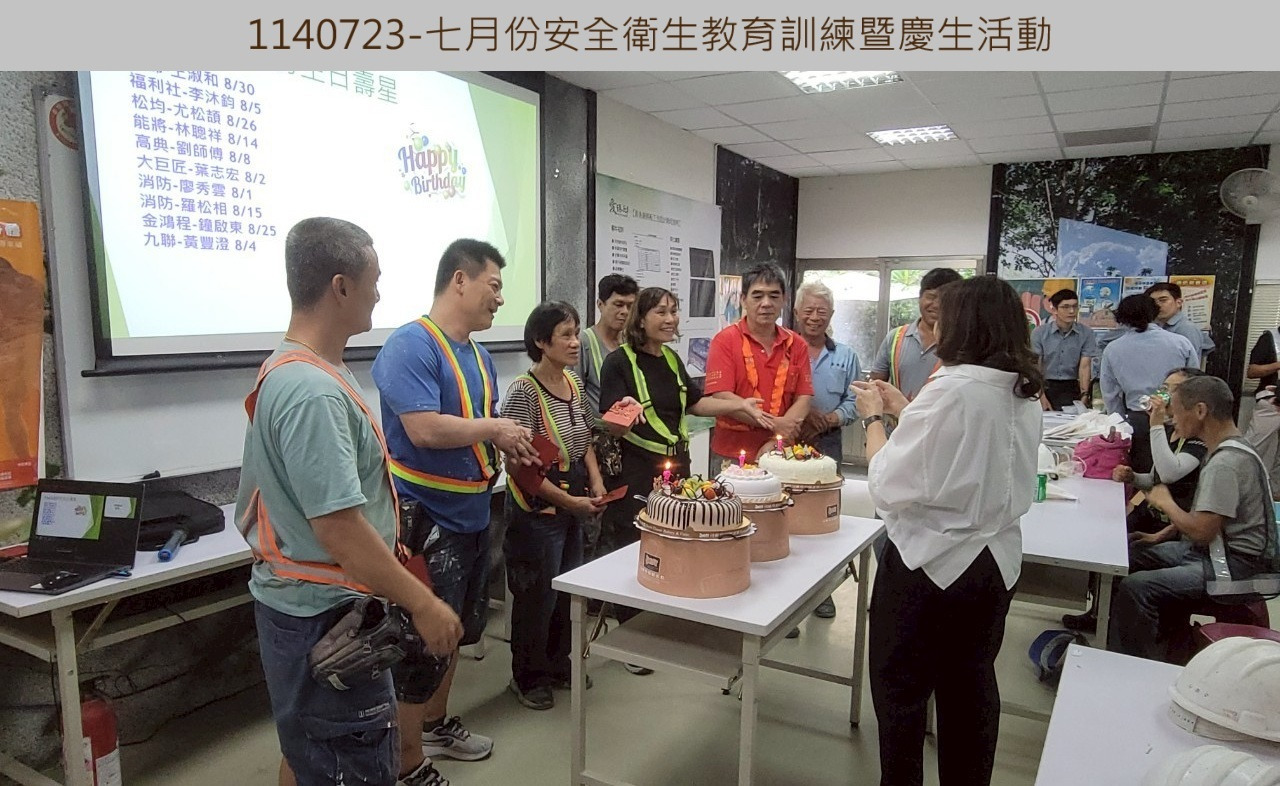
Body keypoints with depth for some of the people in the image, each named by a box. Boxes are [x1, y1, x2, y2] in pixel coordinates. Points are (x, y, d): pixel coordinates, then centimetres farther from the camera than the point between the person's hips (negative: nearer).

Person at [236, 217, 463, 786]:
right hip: (325, 614, -10)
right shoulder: (313, 392, -26)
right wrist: (422, 603, -23)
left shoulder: (291, 369, 8)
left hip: (302, 603, 10)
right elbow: (337, 525, -29)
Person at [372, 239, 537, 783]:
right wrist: (492, 429, -15)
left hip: (471, 514, 9)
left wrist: (513, 445, -2)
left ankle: (436, 723, 43)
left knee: (456, 631, 23)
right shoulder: (411, 345, -18)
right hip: (425, 518, -9)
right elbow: (425, 430, -28)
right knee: (424, 641, 3)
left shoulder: (478, 354, 9)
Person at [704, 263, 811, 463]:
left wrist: (777, 441, -12)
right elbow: (721, 397, -13)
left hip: (781, 456, 3)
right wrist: (774, 423, -16)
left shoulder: (796, 344, 7)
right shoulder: (725, 340, -4)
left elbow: (803, 399, 2)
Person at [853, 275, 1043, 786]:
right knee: (971, 689, 23)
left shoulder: (951, 389, -23)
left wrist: (874, 417, -6)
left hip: (929, 563, -8)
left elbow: (891, 487, -20)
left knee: (901, 692, 12)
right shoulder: (1025, 396, 3)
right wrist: (902, 409, 13)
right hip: (996, 561, 8)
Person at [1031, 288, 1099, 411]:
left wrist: (1084, 395, -16)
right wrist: (1042, 397, -15)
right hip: (1046, 387, -1)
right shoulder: (1039, 333, -1)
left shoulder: (1086, 333, 2)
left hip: (1073, 388, 1)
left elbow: (1085, 366, -3)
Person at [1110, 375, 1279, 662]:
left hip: (1235, 564, -11)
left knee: (1134, 588, -24)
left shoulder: (1226, 463, -24)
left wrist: (1165, 502, -8)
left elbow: (1201, 531, -25)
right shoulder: (1228, 449, 8)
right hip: (1215, 548, 11)